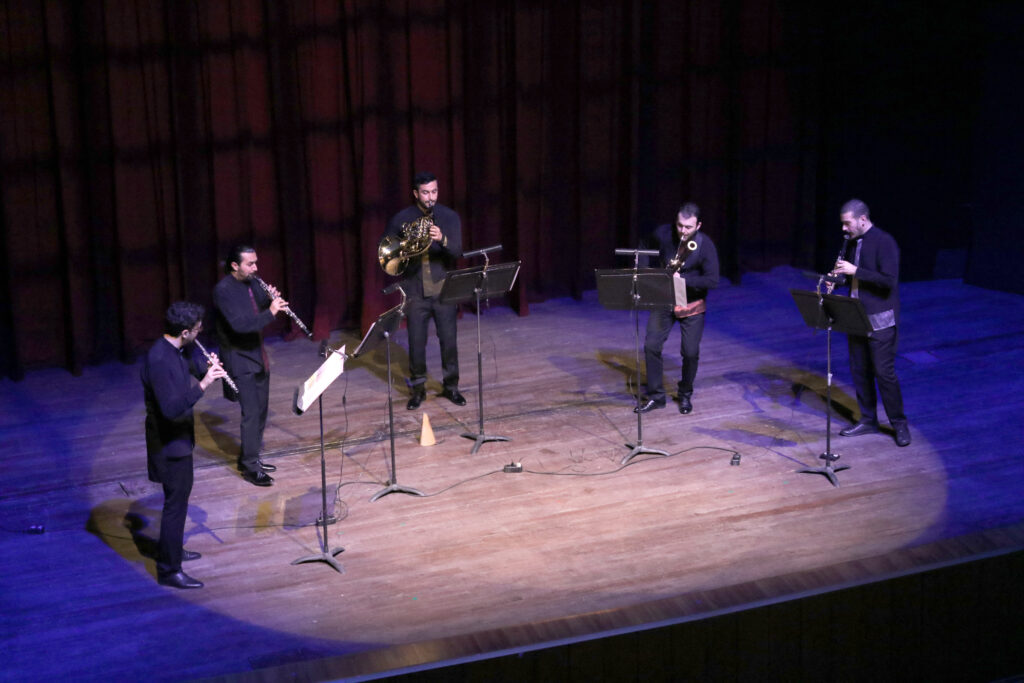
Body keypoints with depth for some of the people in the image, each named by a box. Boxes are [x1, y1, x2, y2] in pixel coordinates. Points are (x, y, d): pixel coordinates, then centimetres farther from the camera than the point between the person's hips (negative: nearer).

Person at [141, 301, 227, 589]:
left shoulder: (179, 350, -1)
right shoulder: (159, 360, -30)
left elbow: (190, 369, 19)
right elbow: (171, 408, -34)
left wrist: (207, 369, -1)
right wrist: (203, 384, -33)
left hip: (180, 436, 10)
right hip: (169, 442, -10)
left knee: (181, 493, 24)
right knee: (176, 502, -3)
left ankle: (172, 548, 43)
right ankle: (169, 570, 6)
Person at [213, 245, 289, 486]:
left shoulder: (251, 283, 6)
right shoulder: (224, 290, -19)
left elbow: (259, 311, 17)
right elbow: (239, 324, -29)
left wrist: (271, 299, -4)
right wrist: (270, 312, -29)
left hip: (258, 357, 8)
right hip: (240, 361, -8)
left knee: (260, 411, 15)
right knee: (251, 413, -7)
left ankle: (249, 457, 29)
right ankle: (250, 467, 0)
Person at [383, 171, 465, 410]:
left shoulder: (449, 217, -1)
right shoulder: (401, 219, 0)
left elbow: (457, 252, -10)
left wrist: (442, 239, -30)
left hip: (443, 288, 0)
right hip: (415, 290, 0)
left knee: (449, 340, 3)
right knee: (416, 342, 3)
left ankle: (451, 385, 19)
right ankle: (417, 388, 18)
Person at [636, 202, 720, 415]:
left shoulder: (705, 245, -20)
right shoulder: (662, 234, -12)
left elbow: (712, 280, -22)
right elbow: (648, 253, 12)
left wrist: (682, 279, -29)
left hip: (692, 305, -2)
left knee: (690, 352, -1)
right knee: (651, 346, -4)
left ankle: (685, 395, 22)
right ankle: (655, 396, 8)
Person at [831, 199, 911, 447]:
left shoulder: (884, 242, -16)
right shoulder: (852, 243, 9)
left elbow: (890, 280, -24)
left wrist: (855, 271, -24)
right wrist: (838, 275, -1)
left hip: (880, 320, -8)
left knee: (884, 372, -5)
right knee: (859, 370, 11)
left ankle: (899, 424, 8)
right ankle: (868, 421, 23)